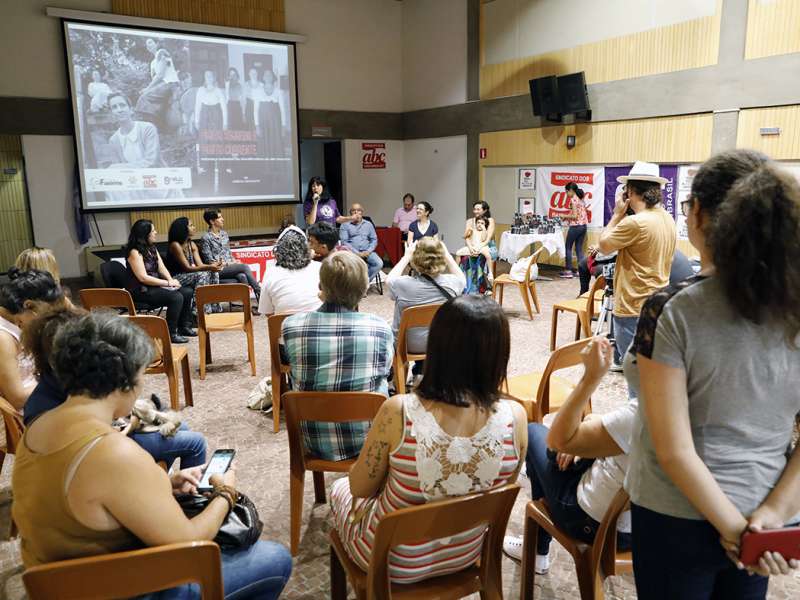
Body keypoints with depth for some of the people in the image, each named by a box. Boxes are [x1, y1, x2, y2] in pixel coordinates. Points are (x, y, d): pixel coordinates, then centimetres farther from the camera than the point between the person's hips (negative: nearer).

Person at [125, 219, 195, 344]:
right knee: (176, 297, -27)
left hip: (155, 285, 9)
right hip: (141, 291, -9)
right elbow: (143, 278, -22)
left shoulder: (152, 248, 10)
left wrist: (171, 280, -12)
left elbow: (161, 267, 9)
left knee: (188, 292, -4)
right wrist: (168, 283, -19)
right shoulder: (134, 252, -17)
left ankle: (184, 326, 8)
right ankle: (171, 333, -17)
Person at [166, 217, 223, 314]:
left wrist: (213, 266, -22)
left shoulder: (192, 245, 7)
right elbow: (187, 268, -22)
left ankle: (215, 309, -12)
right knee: (202, 275, -31)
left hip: (189, 276, 8)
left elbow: (200, 265, -1)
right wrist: (209, 267, -31)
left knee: (213, 273, -14)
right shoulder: (175, 245, -17)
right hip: (175, 278, -7)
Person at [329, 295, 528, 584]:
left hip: (394, 562, -3)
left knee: (340, 489, 31)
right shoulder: (515, 417, -23)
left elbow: (360, 488, -14)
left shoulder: (398, 413, -32)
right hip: (465, 555, 4)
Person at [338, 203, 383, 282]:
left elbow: (374, 240, 13)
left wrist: (368, 251, -7)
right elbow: (344, 241, -3)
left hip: (366, 252, 3)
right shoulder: (345, 225, 6)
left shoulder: (368, 224, 16)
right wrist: (357, 253, -13)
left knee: (379, 263, -26)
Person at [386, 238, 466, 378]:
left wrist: (406, 256, 0)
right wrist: (446, 254, -1)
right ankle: (420, 369, 50)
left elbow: (389, 280, -4)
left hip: (406, 345, -2)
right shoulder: (451, 283, -23)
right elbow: (461, 278, 4)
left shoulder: (404, 284, -30)